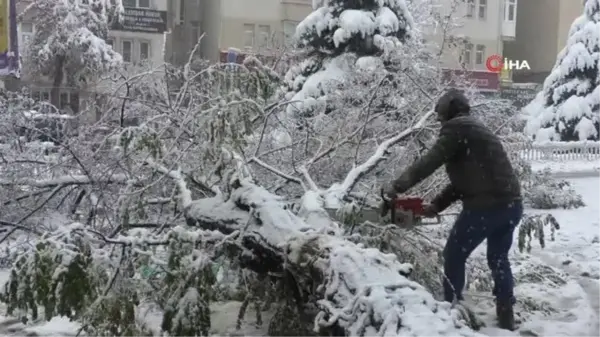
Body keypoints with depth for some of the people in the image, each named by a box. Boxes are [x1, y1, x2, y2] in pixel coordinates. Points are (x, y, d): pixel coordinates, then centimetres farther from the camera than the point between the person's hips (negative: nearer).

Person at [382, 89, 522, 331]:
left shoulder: (456, 128, -1)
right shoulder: (474, 129, 26)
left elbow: (430, 162, -10)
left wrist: (398, 186, -4)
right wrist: (437, 205, 22)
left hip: (487, 205, -9)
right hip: (511, 204, 9)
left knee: (454, 256, 7)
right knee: (498, 259, 22)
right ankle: (506, 317, 24)